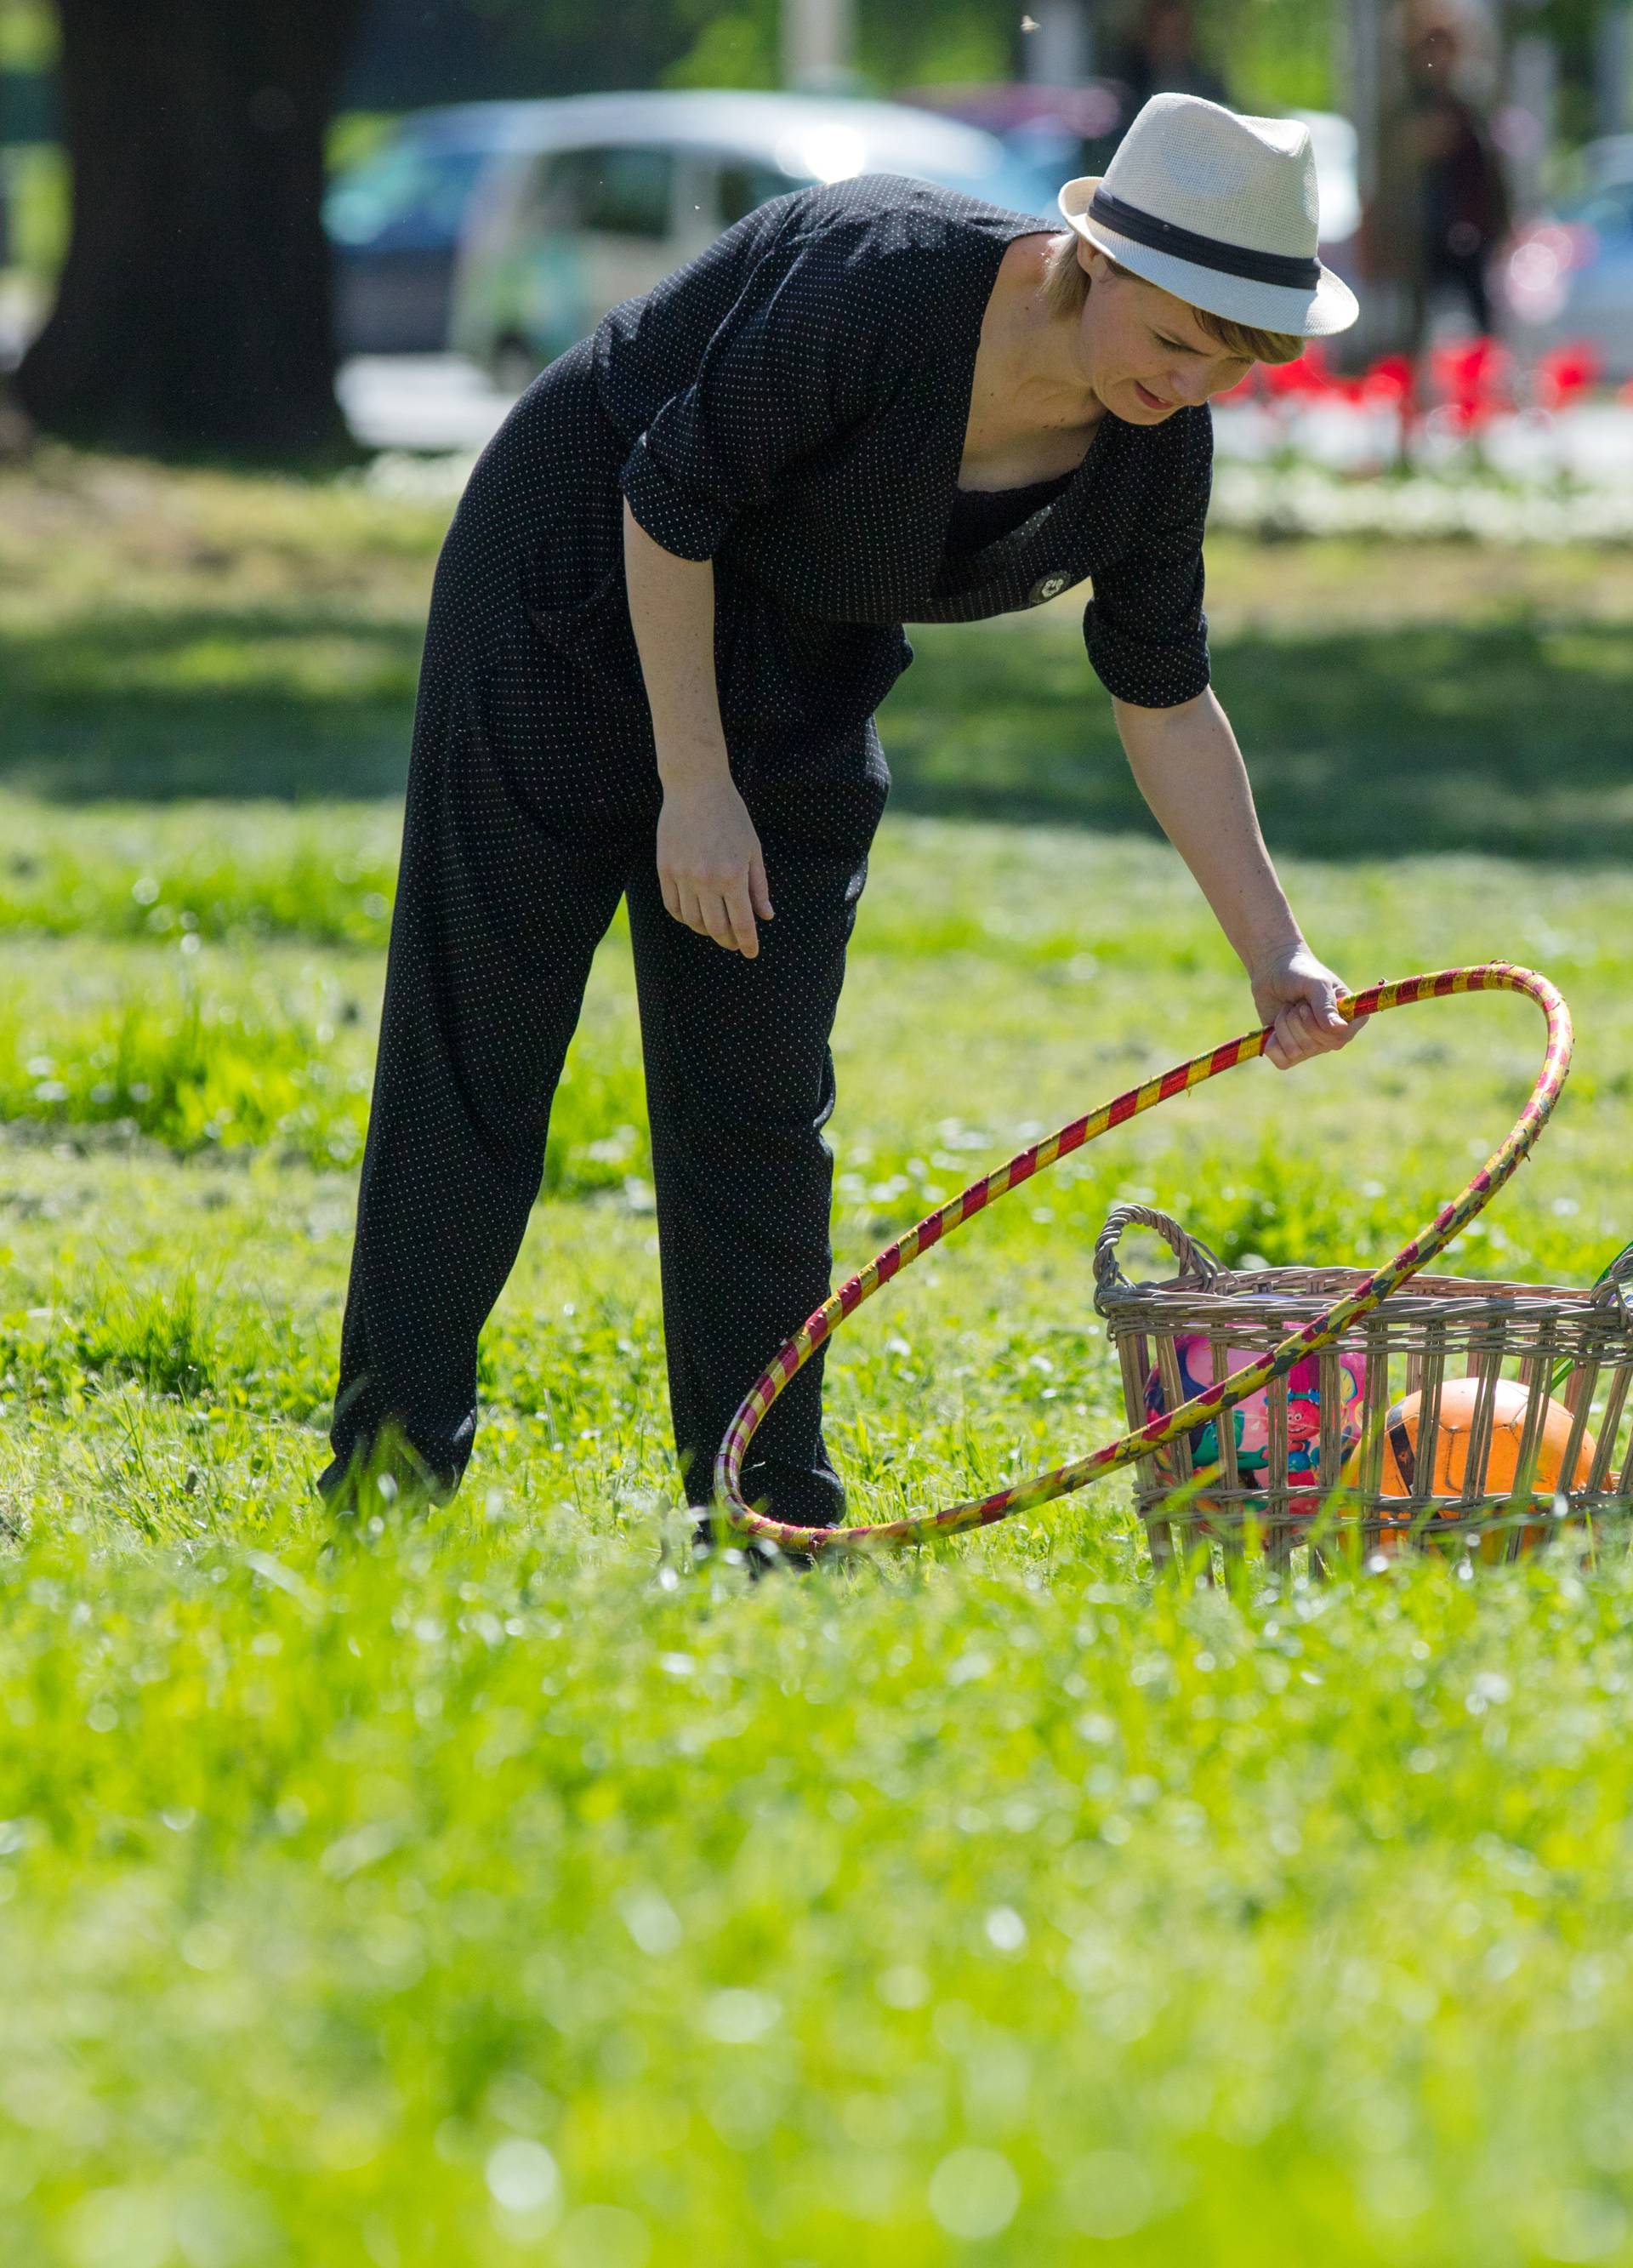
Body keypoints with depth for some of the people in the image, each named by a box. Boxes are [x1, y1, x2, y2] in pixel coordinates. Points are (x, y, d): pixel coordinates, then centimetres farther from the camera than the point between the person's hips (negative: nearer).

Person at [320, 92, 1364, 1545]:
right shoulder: (877, 281, -32)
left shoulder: (1155, 449, -13)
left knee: (762, 1094, 2)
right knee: (482, 1029, -4)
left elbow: (1166, 701, -1)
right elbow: (668, 502, -24)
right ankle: (392, 1452, 1)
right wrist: (695, 787, -21)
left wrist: (1274, 950, -5)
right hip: (578, 598, -5)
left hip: (794, 682, 5)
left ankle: (766, 1509, 6)